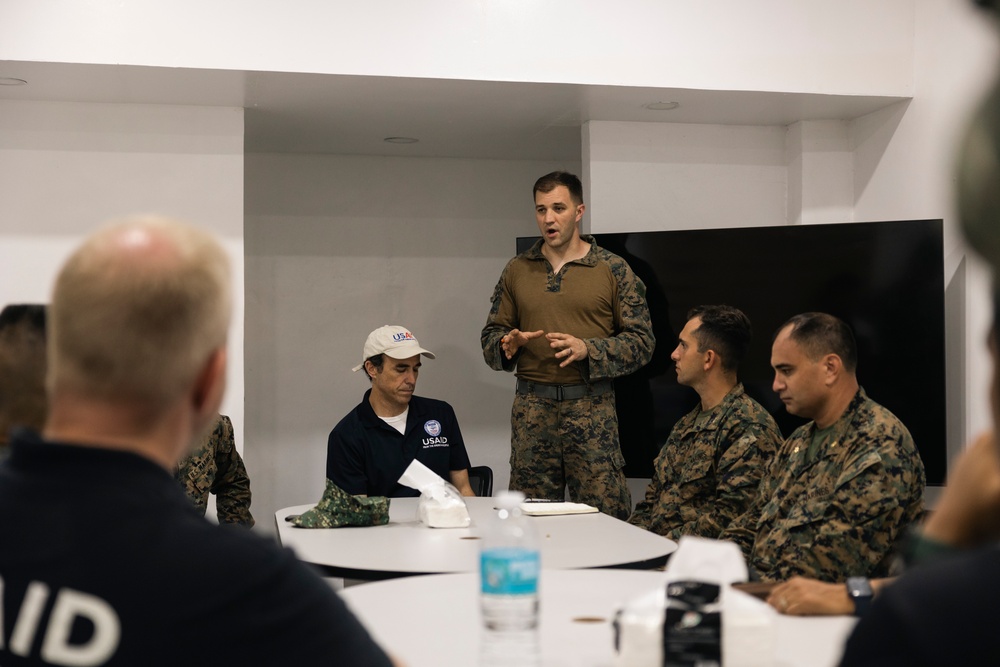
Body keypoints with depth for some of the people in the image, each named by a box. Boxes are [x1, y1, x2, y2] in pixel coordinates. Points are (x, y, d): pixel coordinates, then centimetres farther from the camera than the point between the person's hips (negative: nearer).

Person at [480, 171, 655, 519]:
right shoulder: (517, 270, 12)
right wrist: (507, 345, -7)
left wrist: (587, 349, -15)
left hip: (590, 405, -2)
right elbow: (490, 335, 16)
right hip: (531, 407, 3)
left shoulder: (613, 269, 3)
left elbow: (641, 341, 0)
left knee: (604, 515, -5)